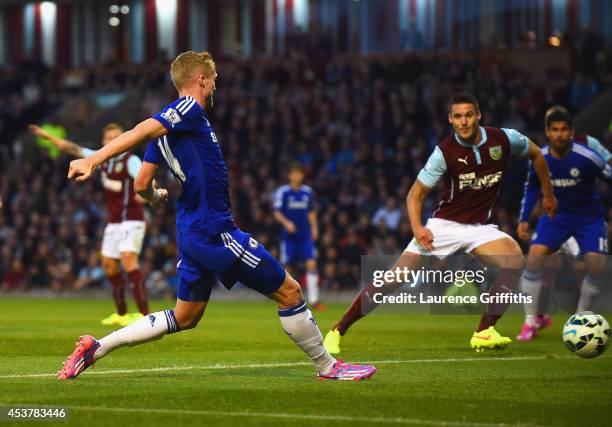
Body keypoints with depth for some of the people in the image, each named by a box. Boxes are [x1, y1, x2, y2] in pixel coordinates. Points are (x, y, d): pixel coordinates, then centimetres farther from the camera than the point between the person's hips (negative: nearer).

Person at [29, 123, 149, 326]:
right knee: (109, 264, 9)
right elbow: (74, 149, 15)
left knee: (128, 259, -22)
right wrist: (47, 136, 16)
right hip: (113, 221, 8)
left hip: (131, 219, -8)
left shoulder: (131, 160, -13)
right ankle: (121, 314, 22)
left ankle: (144, 314, -26)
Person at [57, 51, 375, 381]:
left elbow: (141, 184, 13)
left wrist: (155, 198, 36)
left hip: (193, 234, 10)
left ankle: (95, 348, 13)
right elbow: (143, 131, -24)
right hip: (215, 230, -10)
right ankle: (327, 367, 10)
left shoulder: (167, 129, 14)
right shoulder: (190, 109, -11)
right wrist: (93, 161, -35)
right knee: (288, 292, 0)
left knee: (185, 317, 17)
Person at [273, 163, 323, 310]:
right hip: (289, 235, -2)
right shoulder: (282, 192, -3)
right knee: (287, 267, 1)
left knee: (311, 264, -12)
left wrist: (314, 227, 11)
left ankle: (313, 299, -13)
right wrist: (286, 222, -22)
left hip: (305, 235, 3)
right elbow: (277, 213, -5)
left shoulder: (308, 192, 9)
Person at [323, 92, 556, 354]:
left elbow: (536, 154, 14)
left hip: (480, 227, 2)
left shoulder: (503, 139, -7)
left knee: (515, 262, -27)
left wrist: (548, 194, 19)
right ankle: (337, 331, -1)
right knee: (394, 278, -12)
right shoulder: (444, 152, -13)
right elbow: (415, 194, -7)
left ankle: (484, 333, -18)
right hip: (443, 224, -2)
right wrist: (417, 227, -25)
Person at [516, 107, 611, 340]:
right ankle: (532, 319, -5)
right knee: (535, 255, -18)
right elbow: (532, 187, 9)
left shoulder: (586, 156, -22)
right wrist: (524, 219, 5)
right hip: (557, 214, 2)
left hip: (589, 216, -2)